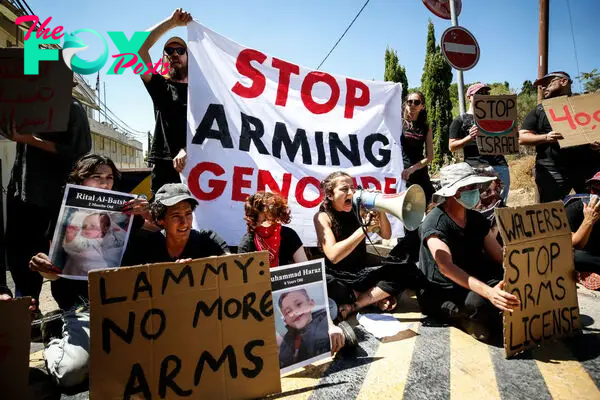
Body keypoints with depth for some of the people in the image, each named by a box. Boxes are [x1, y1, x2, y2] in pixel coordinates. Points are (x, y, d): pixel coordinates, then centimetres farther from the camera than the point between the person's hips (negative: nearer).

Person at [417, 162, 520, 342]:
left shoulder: (477, 219, 5)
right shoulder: (435, 223, -19)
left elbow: (500, 256, 4)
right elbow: (446, 267, -34)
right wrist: (488, 292, -48)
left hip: (473, 285, 8)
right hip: (439, 294, -7)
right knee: (479, 302, -37)